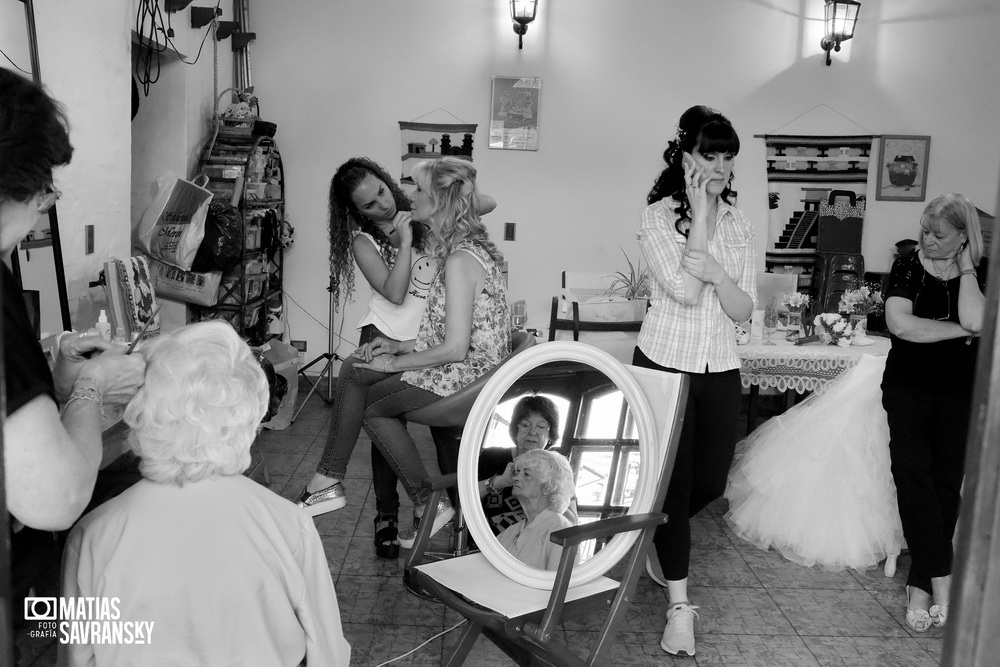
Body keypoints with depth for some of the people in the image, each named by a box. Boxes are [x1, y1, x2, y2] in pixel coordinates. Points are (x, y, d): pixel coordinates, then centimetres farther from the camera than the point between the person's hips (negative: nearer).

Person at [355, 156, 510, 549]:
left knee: (369, 404, 3)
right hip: (482, 371, 10)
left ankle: (428, 505, 7)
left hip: (468, 379, -10)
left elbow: (454, 348, -24)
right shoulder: (475, 246, 10)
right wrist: (403, 346, 10)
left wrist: (396, 363, -10)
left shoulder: (459, 260, -21)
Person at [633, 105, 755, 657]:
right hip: (665, 363, -4)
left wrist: (716, 271, -21)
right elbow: (684, 290, -19)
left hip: (721, 369, 5)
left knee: (710, 481, 13)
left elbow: (743, 309, -2)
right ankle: (679, 605, 13)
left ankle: (654, 537, 44)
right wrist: (701, 217, -15)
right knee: (673, 480, 0)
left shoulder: (739, 224, 5)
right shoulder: (658, 217, -7)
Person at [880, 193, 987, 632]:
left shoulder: (981, 275, 5)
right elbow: (900, 324, -11)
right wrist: (960, 331, -7)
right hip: (909, 386, 0)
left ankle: (920, 585, 6)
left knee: (946, 481, -3)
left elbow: (975, 321, -15)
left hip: (961, 393, 1)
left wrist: (966, 267, -6)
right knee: (912, 471, -18)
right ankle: (941, 579, -12)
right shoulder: (908, 268, 4)